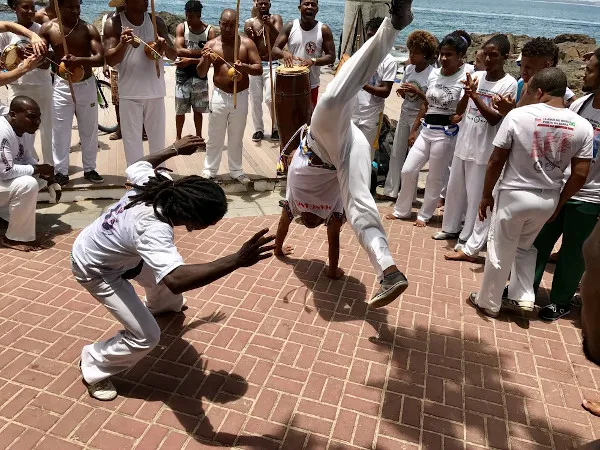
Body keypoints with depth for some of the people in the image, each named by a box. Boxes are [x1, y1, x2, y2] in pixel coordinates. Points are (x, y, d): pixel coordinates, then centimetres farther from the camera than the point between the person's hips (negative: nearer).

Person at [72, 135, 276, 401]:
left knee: (164, 271, 25)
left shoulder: (157, 186, -22)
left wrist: (175, 149, 14)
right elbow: (176, 280, -62)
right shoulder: (153, 229, -45)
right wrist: (237, 261, -69)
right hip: (94, 270, -8)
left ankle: (161, 305, 62)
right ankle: (94, 367, 16)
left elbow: (136, 166, 4)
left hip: (114, 251, 8)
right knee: (146, 336, -12)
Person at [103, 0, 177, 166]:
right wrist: (123, 44, -31)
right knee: (132, 140, 2)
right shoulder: (114, 23, -5)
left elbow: (174, 55, 2)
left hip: (155, 92, 3)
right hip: (129, 94, -2)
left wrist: (166, 46, -21)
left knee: (158, 140, 12)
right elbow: (110, 60, -11)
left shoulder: (156, 22, 3)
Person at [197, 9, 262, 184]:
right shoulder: (211, 44, 1)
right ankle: (209, 170, 21)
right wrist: (205, 60, -20)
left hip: (241, 97, 0)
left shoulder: (247, 43, -2)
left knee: (236, 137, 13)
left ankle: (236, 170, 26)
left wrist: (244, 66, -27)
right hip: (219, 96, 0)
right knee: (215, 137, 7)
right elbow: (201, 74, 1)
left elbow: (259, 69, -7)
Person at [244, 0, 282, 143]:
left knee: (270, 98, -10)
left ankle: (276, 128, 8)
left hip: (271, 65, -2)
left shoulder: (276, 18, 3)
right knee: (255, 99, 4)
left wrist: (270, 25, -28)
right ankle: (258, 129, 16)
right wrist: (250, 37, -20)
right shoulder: (249, 22, 6)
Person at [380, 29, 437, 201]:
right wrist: (401, 91, -8)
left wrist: (417, 92, -25)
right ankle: (390, 190, 21)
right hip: (404, 114, 6)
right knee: (396, 154, 10)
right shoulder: (409, 68, 4)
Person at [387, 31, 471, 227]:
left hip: (446, 133, -5)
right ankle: (402, 210, 23)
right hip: (426, 130, 6)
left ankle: (424, 215, 23)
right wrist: (413, 130, 15)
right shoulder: (434, 74, 7)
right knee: (408, 170, 5)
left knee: (435, 178, 5)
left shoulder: (466, 78, -10)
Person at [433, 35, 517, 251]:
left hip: (484, 148, -6)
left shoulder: (509, 84, -9)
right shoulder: (476, 76, 4)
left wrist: (475, 96, -22)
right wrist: (467, 93, -15)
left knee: (475, 193, 3)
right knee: (455, 187, 15)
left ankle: (467, 237, 15)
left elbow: (494, 119, -15)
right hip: (463, 142, 6)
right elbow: (459, 111, 4)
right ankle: (451, 227, 31)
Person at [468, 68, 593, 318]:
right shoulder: (583, 126, -4)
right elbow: (580, 174, -3)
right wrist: (559, 203, 11)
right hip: (548, 199, 4)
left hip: (513, 195, -4)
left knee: (499, 252, 12)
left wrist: (486, 195, 1)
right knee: (525, 246, 28)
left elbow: (496, 161, -11)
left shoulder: (518, 115, -14)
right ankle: (524, 296, 25)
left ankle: (488, 302, 27)